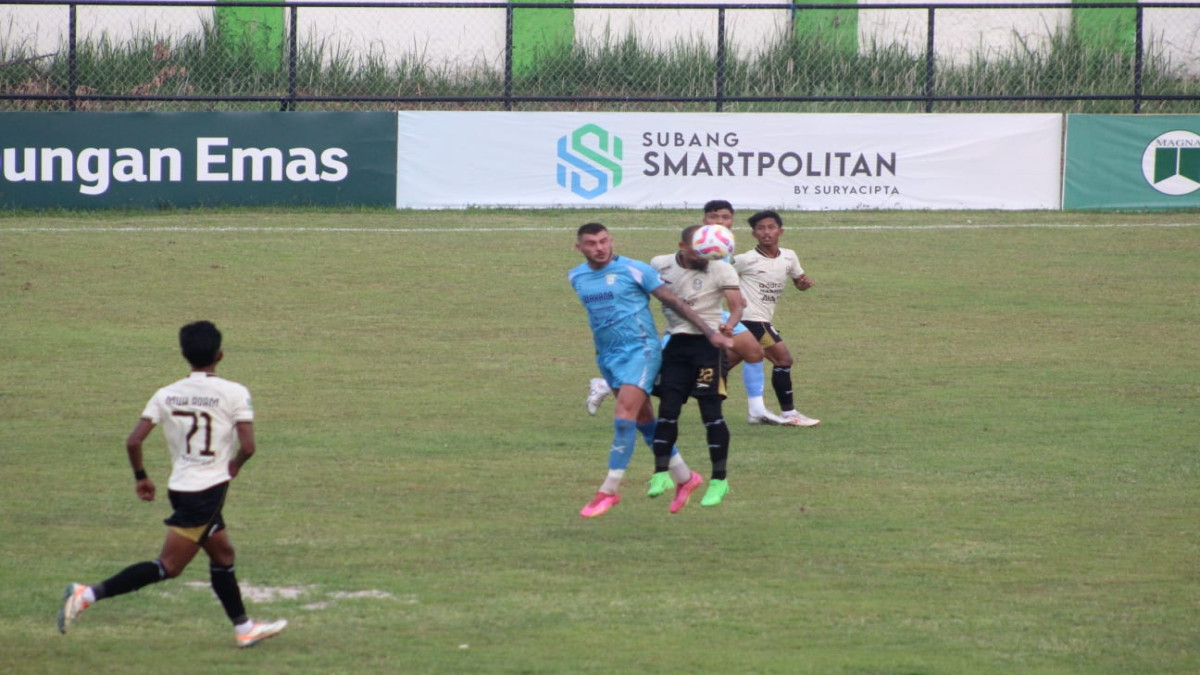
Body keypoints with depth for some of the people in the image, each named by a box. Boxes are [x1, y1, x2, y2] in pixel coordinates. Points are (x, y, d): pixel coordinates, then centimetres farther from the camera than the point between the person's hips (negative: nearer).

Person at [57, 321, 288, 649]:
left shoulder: (166, 395, 3)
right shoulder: (234, 393, -9)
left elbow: (133, 441, -3)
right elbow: (247, 446, -17)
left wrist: (141, 477, 13)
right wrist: (232, 467, 5)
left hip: (180, 486, 6)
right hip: (209, 488, -6)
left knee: (222, 555, 22)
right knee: (168, 566, -7)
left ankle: (244, 628, 29)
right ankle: (88, 594, -19)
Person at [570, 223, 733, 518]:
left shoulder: (634, 270, -10)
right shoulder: (576, 277, 6)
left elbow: (673, 302, -5)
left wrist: (710, 333, -5)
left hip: (640, 350, -6)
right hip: (607, 356, 6)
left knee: (624, 417, -17)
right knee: (644, 420, 11)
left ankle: (609, 490, -15)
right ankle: (683, 477, 25)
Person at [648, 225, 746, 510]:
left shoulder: (721, 270, -7)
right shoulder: (660, 265, 3)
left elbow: (736, 305, -15)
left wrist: (729, 325, -36)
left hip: (708, 344, -4)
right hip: (676, 344, 4)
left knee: (711, 410, -6)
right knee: (668, 408, -2)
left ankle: (719, 479, 3)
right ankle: (661, 472, 4)